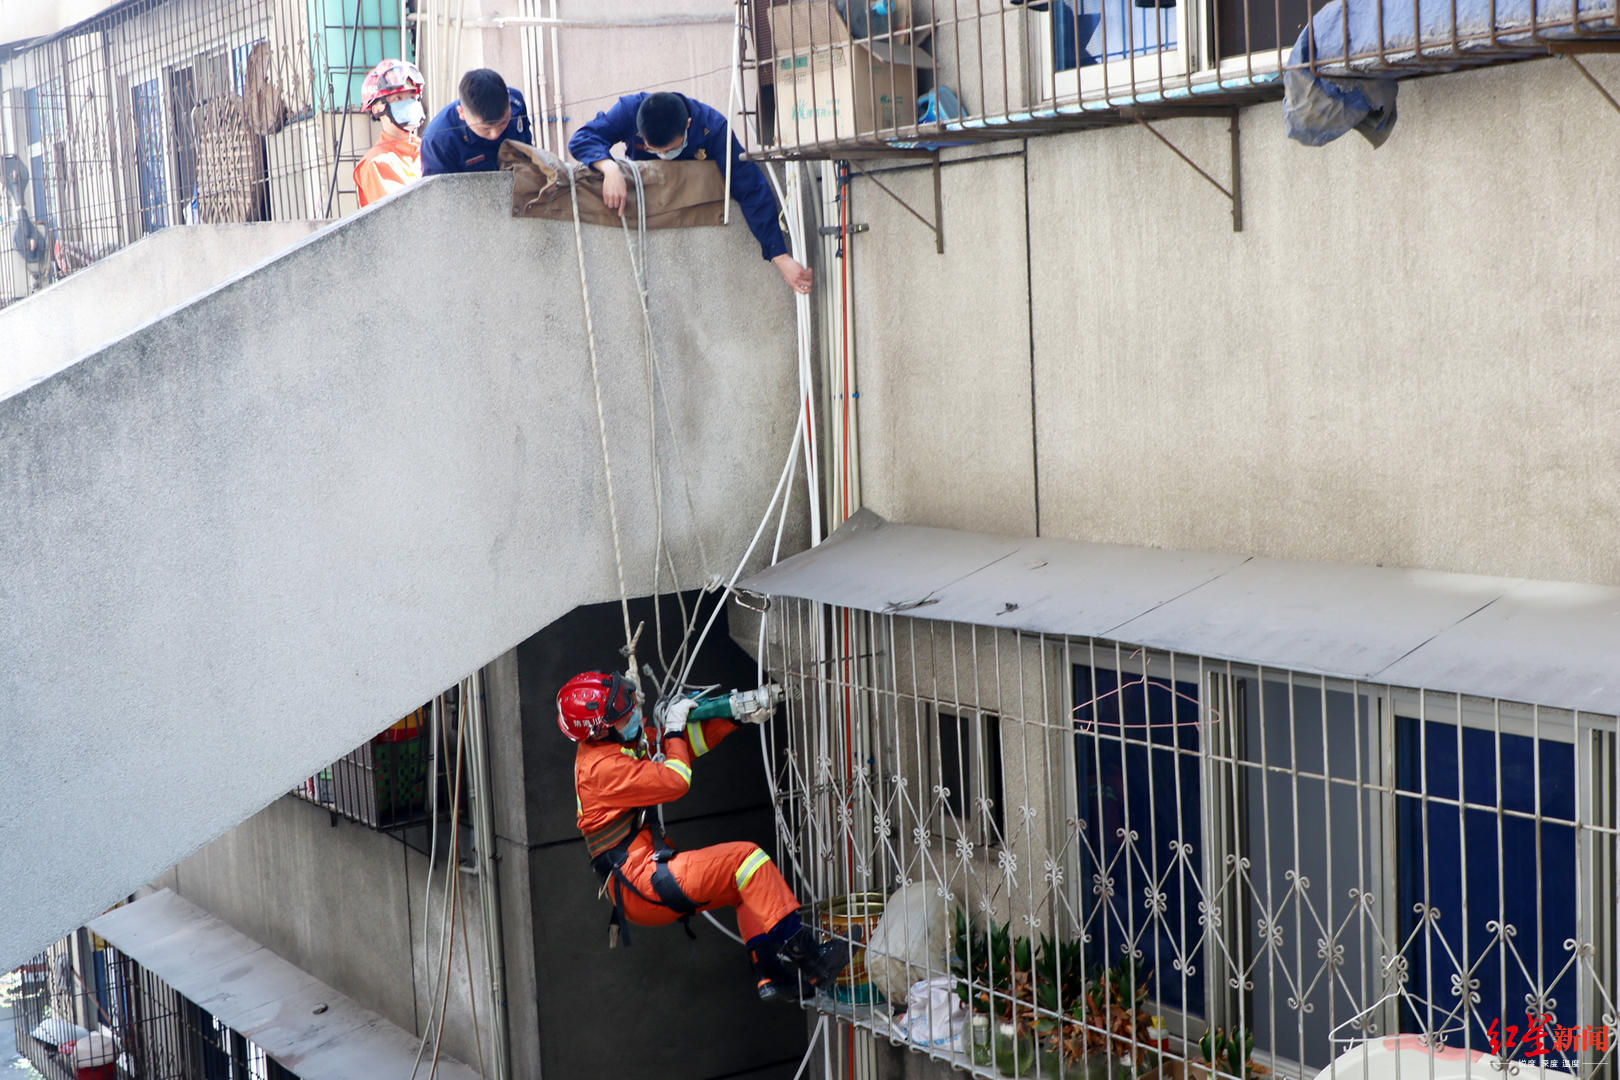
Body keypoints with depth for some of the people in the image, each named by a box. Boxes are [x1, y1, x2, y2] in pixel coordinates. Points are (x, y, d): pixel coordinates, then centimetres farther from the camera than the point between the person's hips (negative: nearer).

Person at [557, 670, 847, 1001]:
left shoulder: (608, 745, 14)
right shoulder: (601, 766, -18)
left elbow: (690, 742, 18)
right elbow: (674, 781, -20)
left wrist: (737, 715, 8)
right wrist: (674, 729, -5)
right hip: (641, 886, -11)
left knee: (749, 884, 11)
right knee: (746, 858, -15)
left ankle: (770, 974, -2)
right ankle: (805, 954, -17)